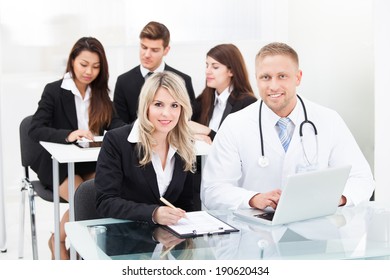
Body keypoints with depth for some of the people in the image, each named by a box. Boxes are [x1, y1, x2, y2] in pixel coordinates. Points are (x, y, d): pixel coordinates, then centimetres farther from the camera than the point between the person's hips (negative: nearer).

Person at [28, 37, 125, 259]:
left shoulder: (100, 93, 8)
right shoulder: (54, 91, -7)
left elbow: (115, 124, -2)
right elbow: (35, 130, -17)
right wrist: (68, 135, -35)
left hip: (91, 163, 4)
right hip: (58, 164, -4)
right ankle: (58, 241, 2)